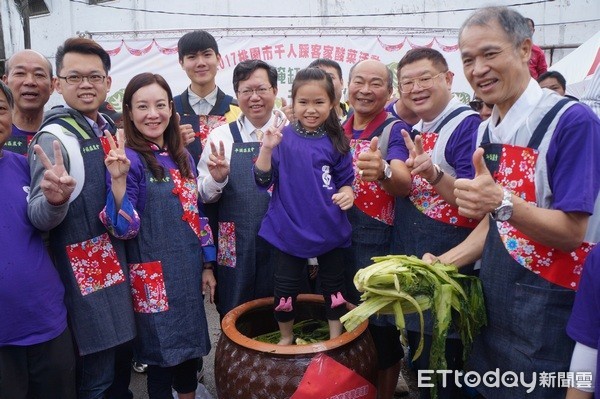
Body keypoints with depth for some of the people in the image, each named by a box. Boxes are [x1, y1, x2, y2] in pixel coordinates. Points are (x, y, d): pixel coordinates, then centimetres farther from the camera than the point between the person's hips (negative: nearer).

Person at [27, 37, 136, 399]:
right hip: (86, 273, -7)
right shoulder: (55, 136, -15)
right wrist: (56, 198, -40)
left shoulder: (110, 127, 6)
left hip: (120, 261, 7)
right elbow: (40, 218, -20)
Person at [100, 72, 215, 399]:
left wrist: (207, 265, 12)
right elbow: (125, 228, -18)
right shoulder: (128, 159, -11)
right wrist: (118, 179, -31)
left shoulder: (182, 157, 6)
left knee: (191, 345, 19)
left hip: (189, 271, 6)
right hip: (153, 277, -6)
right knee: (162, 351, 8)